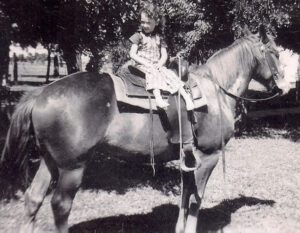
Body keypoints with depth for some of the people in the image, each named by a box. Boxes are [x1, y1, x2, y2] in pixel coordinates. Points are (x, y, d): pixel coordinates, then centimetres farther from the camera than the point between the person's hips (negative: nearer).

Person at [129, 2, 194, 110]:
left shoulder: (159, 36, 11)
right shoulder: (139, 35, 1)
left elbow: (164, 55, 8)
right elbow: (132, 54, -5)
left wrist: (159, 64, -14)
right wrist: (147, 64, -15)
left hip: (157, 65, 3)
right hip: (142, 65, -3)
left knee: (170, 74, -20)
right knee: (153, 73, -34)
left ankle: (186, 96, -21)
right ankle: (158, 97, -47)